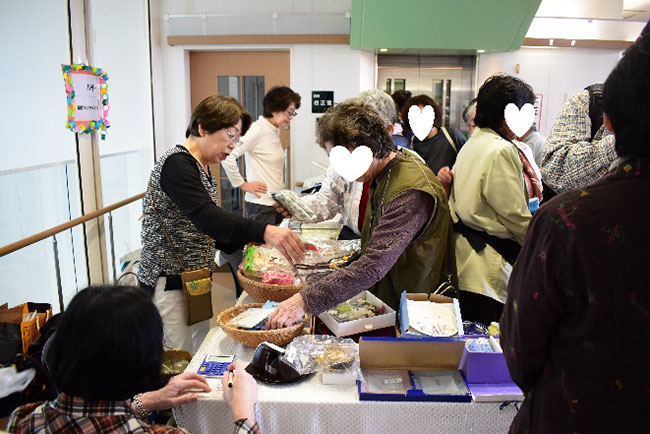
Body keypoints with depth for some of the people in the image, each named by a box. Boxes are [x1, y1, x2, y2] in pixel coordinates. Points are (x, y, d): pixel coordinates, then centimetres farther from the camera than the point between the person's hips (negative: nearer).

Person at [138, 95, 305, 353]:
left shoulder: (203, 171, 13)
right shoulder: (176, 164, -17)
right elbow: (204, 216, -33)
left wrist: (245, 242, 2)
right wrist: (263, 232, -43)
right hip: (168, 282, -9)